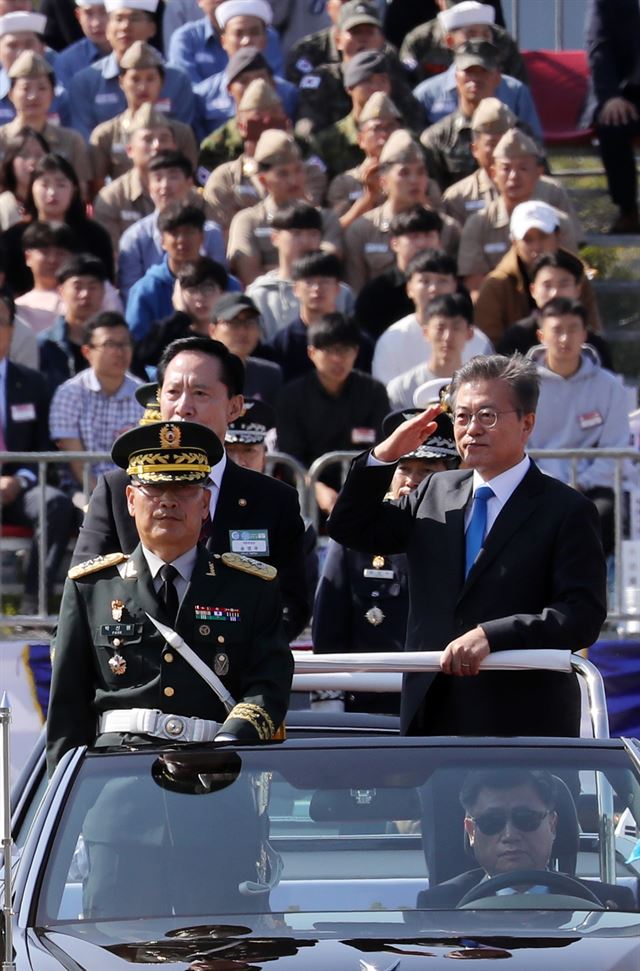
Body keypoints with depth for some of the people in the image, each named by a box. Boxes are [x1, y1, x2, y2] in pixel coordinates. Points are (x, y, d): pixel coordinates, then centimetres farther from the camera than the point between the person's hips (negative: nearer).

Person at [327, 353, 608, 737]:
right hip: (432, 718, 5)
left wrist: (491, 636, -24)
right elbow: (351, 528, 20)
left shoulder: (567, 511, -4)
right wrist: (385, 456, 5)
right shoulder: (436, 493, 15)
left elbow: (583, 617, -13)